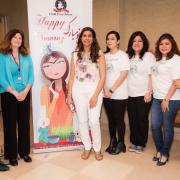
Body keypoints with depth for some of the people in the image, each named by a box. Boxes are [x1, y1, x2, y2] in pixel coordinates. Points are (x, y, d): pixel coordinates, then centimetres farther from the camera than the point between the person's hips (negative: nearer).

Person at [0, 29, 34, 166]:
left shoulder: (26, 56, 7)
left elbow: (31, 76, 2)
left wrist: (25, 91, -12)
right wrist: (15, 93, -15)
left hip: (24, 94, 3)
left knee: (24, 123, 9)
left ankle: (24, 152, 24)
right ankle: (12, 155, 17)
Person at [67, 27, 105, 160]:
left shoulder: (99, 54, -1)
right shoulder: (75, 55, 6)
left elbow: (103, 76, -5)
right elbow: (72, 76, 8)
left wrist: (95, 95, -11)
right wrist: (69, 95, 5)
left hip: (94, 90, -2)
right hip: (78, 91, 3)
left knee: (94, 121, -5)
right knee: (82, 121, 8)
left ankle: (97, 148, 18)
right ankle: (87, 147, 26)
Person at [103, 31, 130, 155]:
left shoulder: (123, 55, -5)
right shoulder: (105, 56, 9)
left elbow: (123, 75, -12)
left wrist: (112, 90, -14)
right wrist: (106, 90, -8)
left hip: (119, 94, -4)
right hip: (106, 94, 5)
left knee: (119, 119, 3)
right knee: (111, 119, 13)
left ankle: (121, 143, 18)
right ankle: (112, 142, 26)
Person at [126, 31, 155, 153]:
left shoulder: (149, 56, -4)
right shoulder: (128, 56, 11)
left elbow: (152, 76, -9)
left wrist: (149, 92, -15)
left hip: (143, 94, -4)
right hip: (130, 93, 5)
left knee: (142, 119, 4)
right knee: (132, 119, 10)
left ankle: (141, 144, 19)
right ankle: (134, 142, 24)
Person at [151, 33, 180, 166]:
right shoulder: (158, 59, 12)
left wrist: (167, 99, -16)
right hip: (157, 98, 7)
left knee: (167, 127, 5)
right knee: (155, 125, 9)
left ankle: (165, 154, 21)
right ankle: (159, 150, 27)